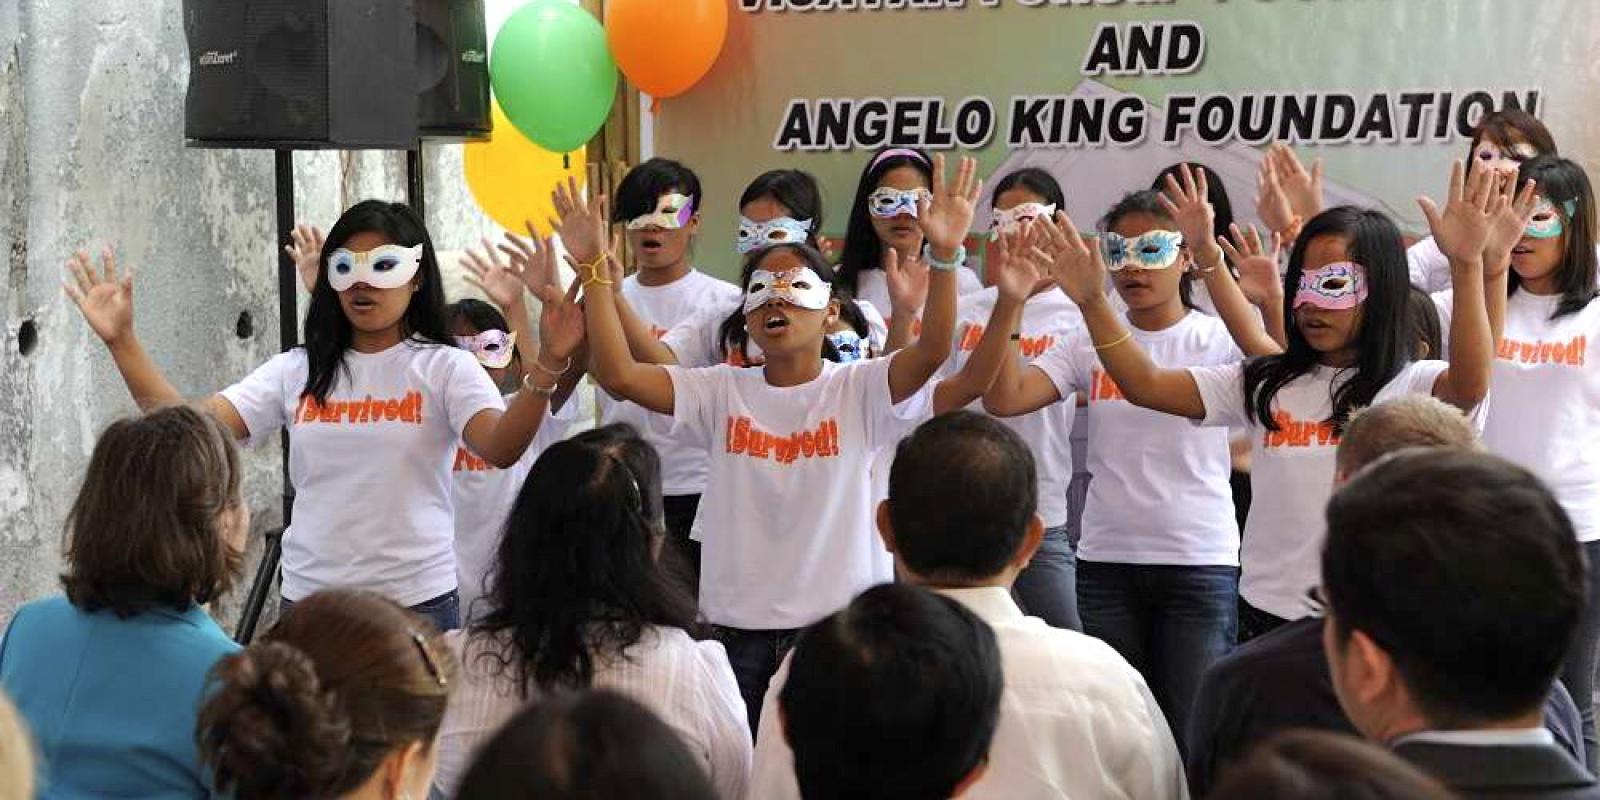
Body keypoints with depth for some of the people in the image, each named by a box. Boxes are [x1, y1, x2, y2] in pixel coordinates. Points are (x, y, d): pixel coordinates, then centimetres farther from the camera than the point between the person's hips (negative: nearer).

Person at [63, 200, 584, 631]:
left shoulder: (444, 368, -2)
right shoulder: (297, 371, 8)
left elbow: (501, 449, -21)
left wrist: (547, 367, -37)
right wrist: (121, 342, -9)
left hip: (417, 601, -3)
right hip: (307, 600, 3)